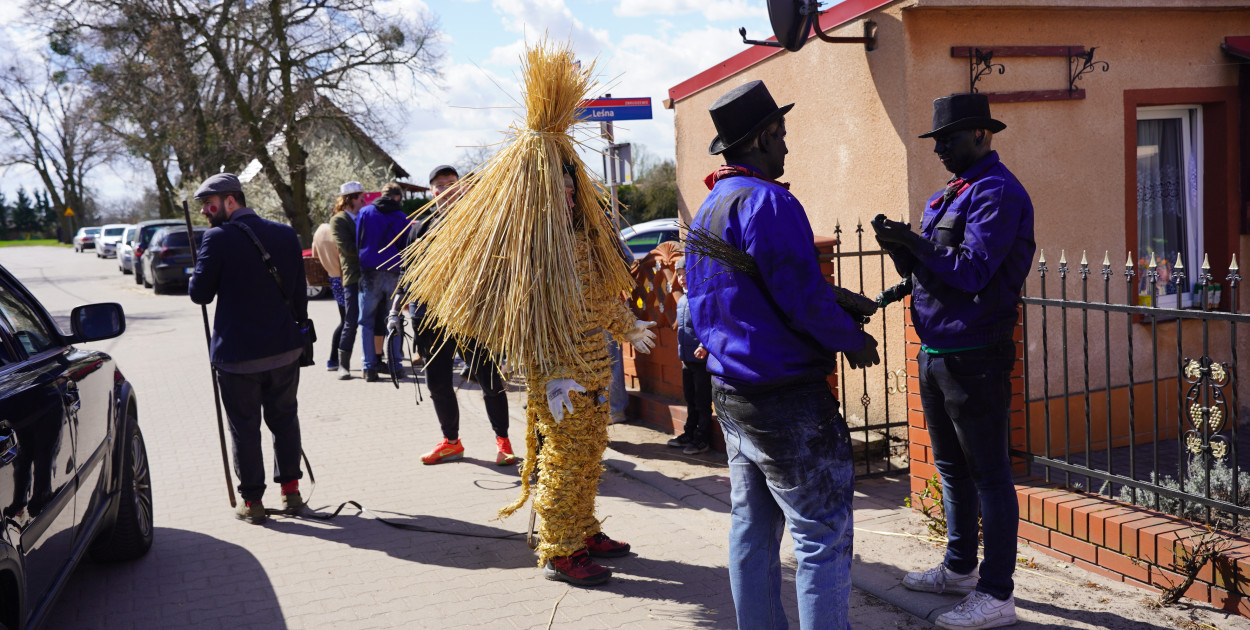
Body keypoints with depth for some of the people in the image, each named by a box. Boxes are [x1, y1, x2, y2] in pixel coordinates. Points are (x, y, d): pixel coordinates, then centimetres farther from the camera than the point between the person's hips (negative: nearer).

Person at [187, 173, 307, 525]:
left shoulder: (219, 238, -12)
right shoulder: (286, 235, 4)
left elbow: (200, 293, -9)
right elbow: (299, 294, 8)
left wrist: (200, 272, 11)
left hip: (236, 352, -4)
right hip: (284, 348, 4)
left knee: (244, 427, 7)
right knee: (284, 417, 17)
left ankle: (252, 502, 14)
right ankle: (291, 490, 22)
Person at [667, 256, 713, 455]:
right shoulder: (681, 300, 13)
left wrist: (704, 346, -31)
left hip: (701, 357, -8)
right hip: (687, 357, 8)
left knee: (702, 401, 0)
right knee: (690, 399, 17)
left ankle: (702, 439, 9)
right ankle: (689, 434, 28)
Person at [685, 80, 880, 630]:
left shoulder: (707, 210, 14)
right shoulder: (766, 202, -16)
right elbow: (805, 298, -20)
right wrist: (852, 340, -4)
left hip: (730, 393, 10)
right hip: (786, 398, -10)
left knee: (752, 528, 16)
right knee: (823, 533, -2)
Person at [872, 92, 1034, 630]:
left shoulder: (997, 192, -13)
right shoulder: (950, 195, 16)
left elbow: (972, 270, -22)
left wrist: (913, 244, -20)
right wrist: (902, 251, -2)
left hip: (975, 354, -10)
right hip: (935, 352, 10)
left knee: (988, 474, -2)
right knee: (951, 467, 19)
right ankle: (959, 568, 34)